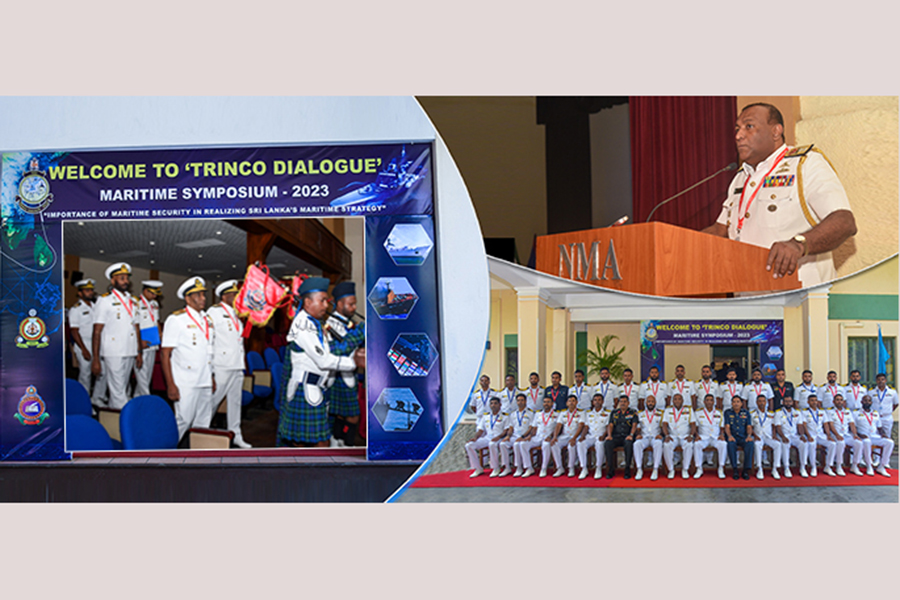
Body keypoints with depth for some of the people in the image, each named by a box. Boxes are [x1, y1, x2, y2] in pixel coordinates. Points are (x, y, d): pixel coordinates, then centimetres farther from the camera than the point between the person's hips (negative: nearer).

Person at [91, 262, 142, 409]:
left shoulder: (133, 302, 16)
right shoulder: (105, 301, -3)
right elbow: (97, 332, -6)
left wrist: (139, 353, 13)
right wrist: (95, 359, -11)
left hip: (130, 353, 6)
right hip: (113, 353, -6)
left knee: (122, 390, 10)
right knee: (118, 392, -8)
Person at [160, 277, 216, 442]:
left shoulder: (207, 321, 15)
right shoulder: (176, 319, -6)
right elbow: (165, 355, -9)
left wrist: (212, 377, 15)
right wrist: (170, 385, -15)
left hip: (205, 383, 7)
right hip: (185, 383, -7)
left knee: (203, 423, 8)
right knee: (183, 420, -9)